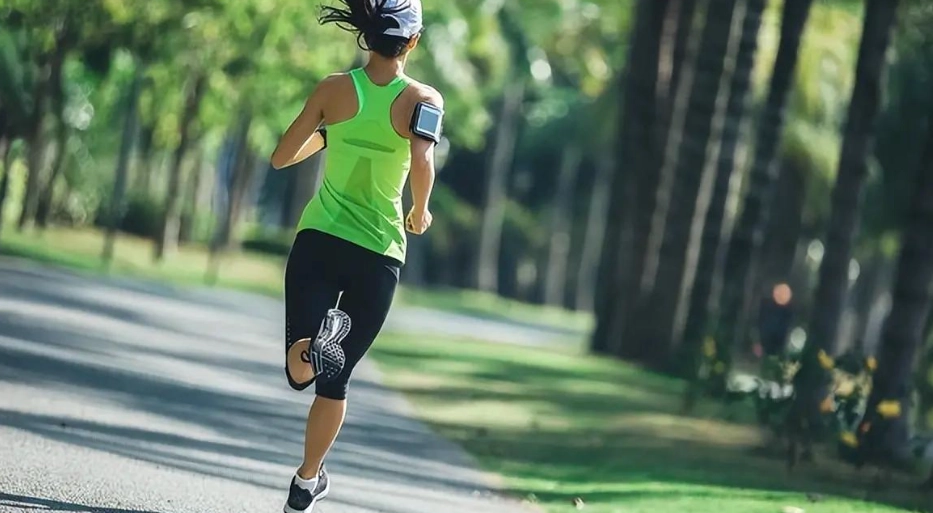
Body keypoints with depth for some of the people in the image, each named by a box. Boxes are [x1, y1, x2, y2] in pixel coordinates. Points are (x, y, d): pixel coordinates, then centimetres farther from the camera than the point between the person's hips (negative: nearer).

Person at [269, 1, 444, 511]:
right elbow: (421, 164, -21)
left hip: (318, 240, 0)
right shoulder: (424, 99, -5)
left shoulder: (334, 89, 0)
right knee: (334, 379, 15)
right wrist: (420, 213, -2)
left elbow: (281, 157, 4)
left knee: (300, 373, -1)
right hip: (379, 254, 0)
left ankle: (312, 342, -34)